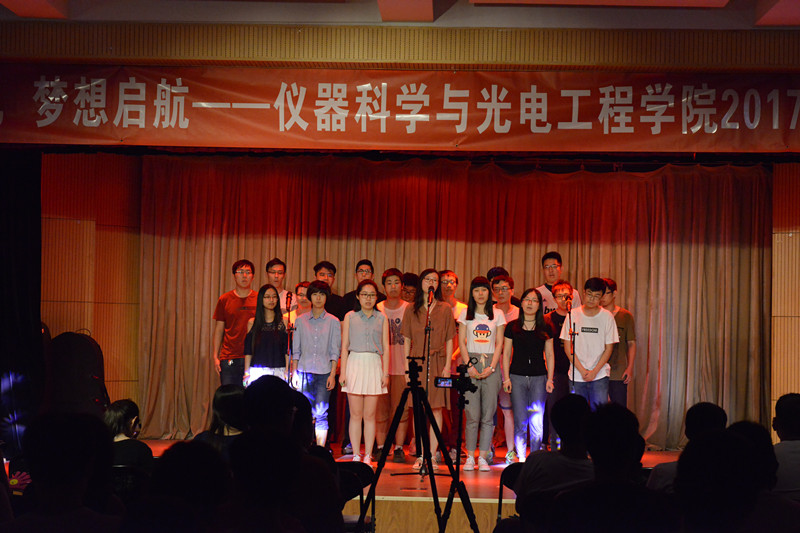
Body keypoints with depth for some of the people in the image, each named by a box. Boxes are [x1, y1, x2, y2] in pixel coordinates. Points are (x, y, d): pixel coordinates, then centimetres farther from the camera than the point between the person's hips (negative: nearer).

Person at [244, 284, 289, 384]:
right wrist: (246, 373, 3)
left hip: (278, 372, 0)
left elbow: (287, 351, 3)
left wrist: (287, 372, -4)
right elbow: (248, 351, 8)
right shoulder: (252, 323, 8)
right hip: (257, 372, 1)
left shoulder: (284, 322, 5)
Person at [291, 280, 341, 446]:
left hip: (324, 372, -1)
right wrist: (294, 372, 3)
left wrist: (332, 374, -5)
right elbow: (296, 349, 10)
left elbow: (335, 351, 3)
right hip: (304, 371, 1)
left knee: (321, 413, -4)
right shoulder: (300, 320, 9)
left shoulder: (333, 322, 5)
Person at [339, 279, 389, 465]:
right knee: (356, 414, 0)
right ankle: (356, 455, 6)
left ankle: (368, 456, 7)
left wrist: (385, 373, 1)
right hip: (355, 364, 0)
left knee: (370, 415, 1)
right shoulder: (350, 317, 7)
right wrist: (343, 372, -1)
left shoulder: (381, 318, 9)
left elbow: (385, 348, 8)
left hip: (374, 366, 0)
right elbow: (344, 346, 6)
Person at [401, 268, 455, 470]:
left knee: (436, 408, -1)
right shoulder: (411, 310, 9)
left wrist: (447, 365, -2)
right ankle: (420, 456, 6)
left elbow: (449, 340, 6)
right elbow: (407, 340, 10)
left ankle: (432, 455, 5)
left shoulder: (445, 309, 7)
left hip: (437, 362, 0)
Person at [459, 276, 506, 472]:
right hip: (470, 363, -1)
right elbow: (461, 342, 5)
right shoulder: (466, 314, 9)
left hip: (490, 365, 1)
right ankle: (470, 456, 1)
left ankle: (483, 457, 3)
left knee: (488, 414, -2)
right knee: (472, 414, -5)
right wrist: (469, 366, -7)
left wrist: (491, 367, -6)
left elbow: (499, 344, 6)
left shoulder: (498, 314, 9)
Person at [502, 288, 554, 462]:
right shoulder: (512, 327, 6)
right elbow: (506, 354, 7)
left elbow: (549, 355, 11)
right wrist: (506, 378, 0)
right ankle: (521, 457, 4)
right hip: (517, 377, -1)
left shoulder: (545, 329, 9)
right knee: (520, 421, -3)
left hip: (539, 377, 1)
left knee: (537, 421, -2)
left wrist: (549, 379, 3)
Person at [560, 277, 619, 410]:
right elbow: (568, 347, 1)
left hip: (599, 376, -1)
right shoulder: (573, 315, 1)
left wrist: (594, 371, -8)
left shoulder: (607, 317, 1)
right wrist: (582, 370, -7)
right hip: (576, 376, 1)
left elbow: (609, 348, 3)